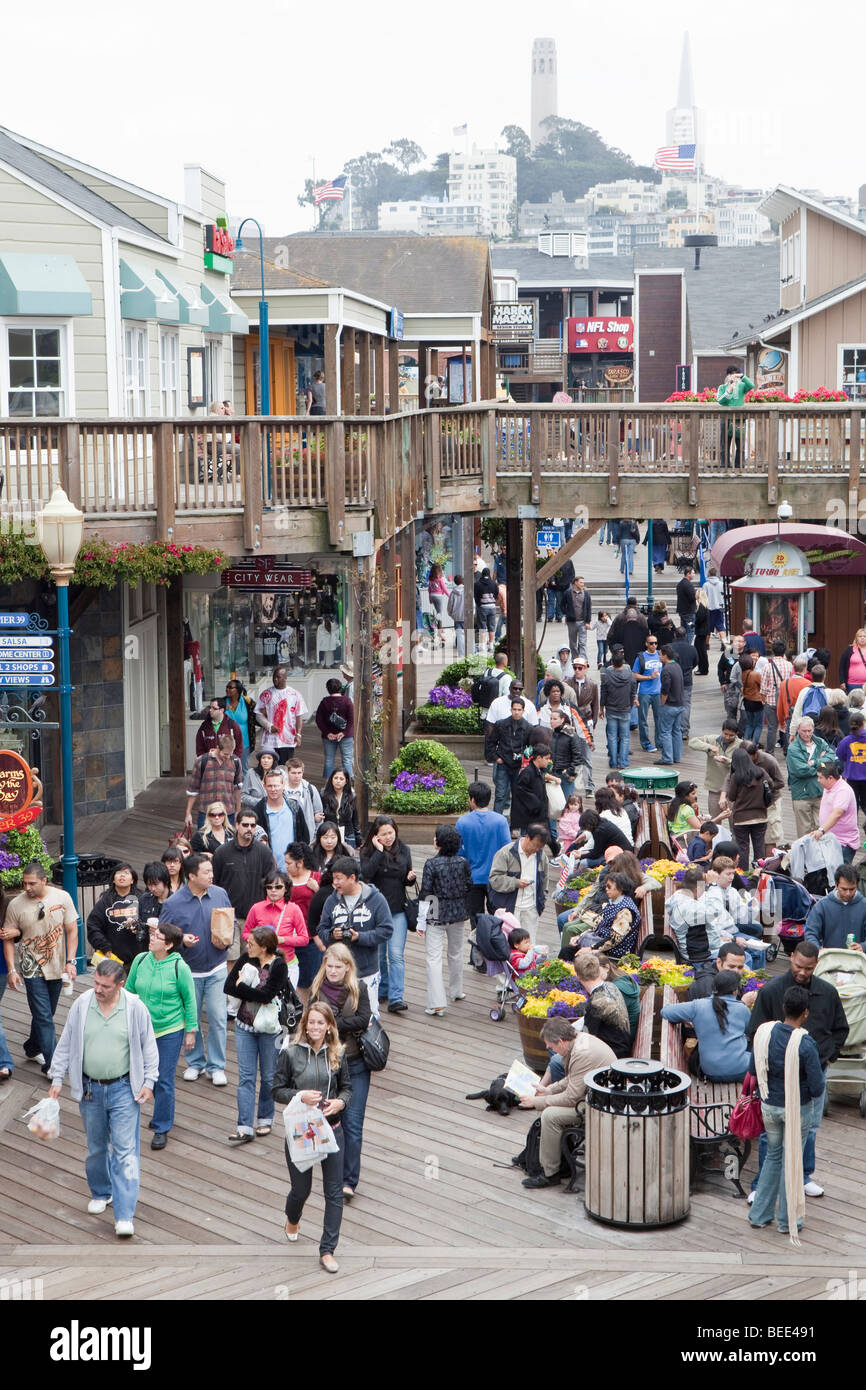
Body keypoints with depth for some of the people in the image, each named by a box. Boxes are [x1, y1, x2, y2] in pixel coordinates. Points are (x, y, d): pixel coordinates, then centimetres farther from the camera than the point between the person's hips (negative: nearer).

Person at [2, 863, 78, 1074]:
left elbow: (72, 931, -1)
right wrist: (11, 970, -9)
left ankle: (33, 1049, 37)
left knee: (45, 1013, 16)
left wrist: (70, 962, -8)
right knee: (44, 1017, -8)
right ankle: (51, 1066, -7)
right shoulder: (16, 905, -9)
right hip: (32, 968, -3)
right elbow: (8, 939, -2)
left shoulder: (62, 898, -6)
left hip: (57, 967, 3)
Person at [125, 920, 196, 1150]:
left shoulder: (179, 967, -14)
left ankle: (162, 1127, 9)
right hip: (143, 1029, 5)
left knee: (164, 1080, -2)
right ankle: (164, 1115, 38)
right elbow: (129, 991, 9)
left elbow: (189, 1000, -6)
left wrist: (191, 1031, -4)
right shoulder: (140, 961, -3)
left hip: (170, 1031, -5)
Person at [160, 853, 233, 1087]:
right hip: (188, 971, -1)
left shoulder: (220, 895, -1)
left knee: (218, 1018, -2)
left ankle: (216, 1066, 10)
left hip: (216, 969, 1)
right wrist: (181, 940, -23)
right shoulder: (174, 903, -10)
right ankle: (195, 1062, 27)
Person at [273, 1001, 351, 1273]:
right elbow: (277, 1090, -3)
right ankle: (292, 1219, 48)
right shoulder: (290, 1053, -7)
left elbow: (347, 1087, 8)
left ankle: (327, 1251, 9)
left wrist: (340, 1102, -13)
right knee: (301, 1188, 12)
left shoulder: (338, 1054, 0)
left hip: (332, 1130, 2)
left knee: (334, 1192, 1)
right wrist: (299, 1095, -21)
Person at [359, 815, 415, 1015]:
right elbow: (366, 873, -21)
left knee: (396, 955, -9)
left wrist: (410, 877, -9)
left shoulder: (404, 850, 4)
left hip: (397, 910, 0)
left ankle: (396, 998, -12)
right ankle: (381, 991, 27)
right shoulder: (368, 851, -3)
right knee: (378, 954, 9)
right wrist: (379, 851, -21)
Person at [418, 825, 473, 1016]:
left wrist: (421, 921, -6)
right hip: (459, 914, 5)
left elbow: (426, 894, -13)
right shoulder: (463, 862, -3)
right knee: (456, 953, 23)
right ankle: (456, 991, 40)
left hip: (437, 915, -5)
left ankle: (437, 1004, -11)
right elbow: (469, 887, 6)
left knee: (433, 957, -3)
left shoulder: (432, 864, -14)